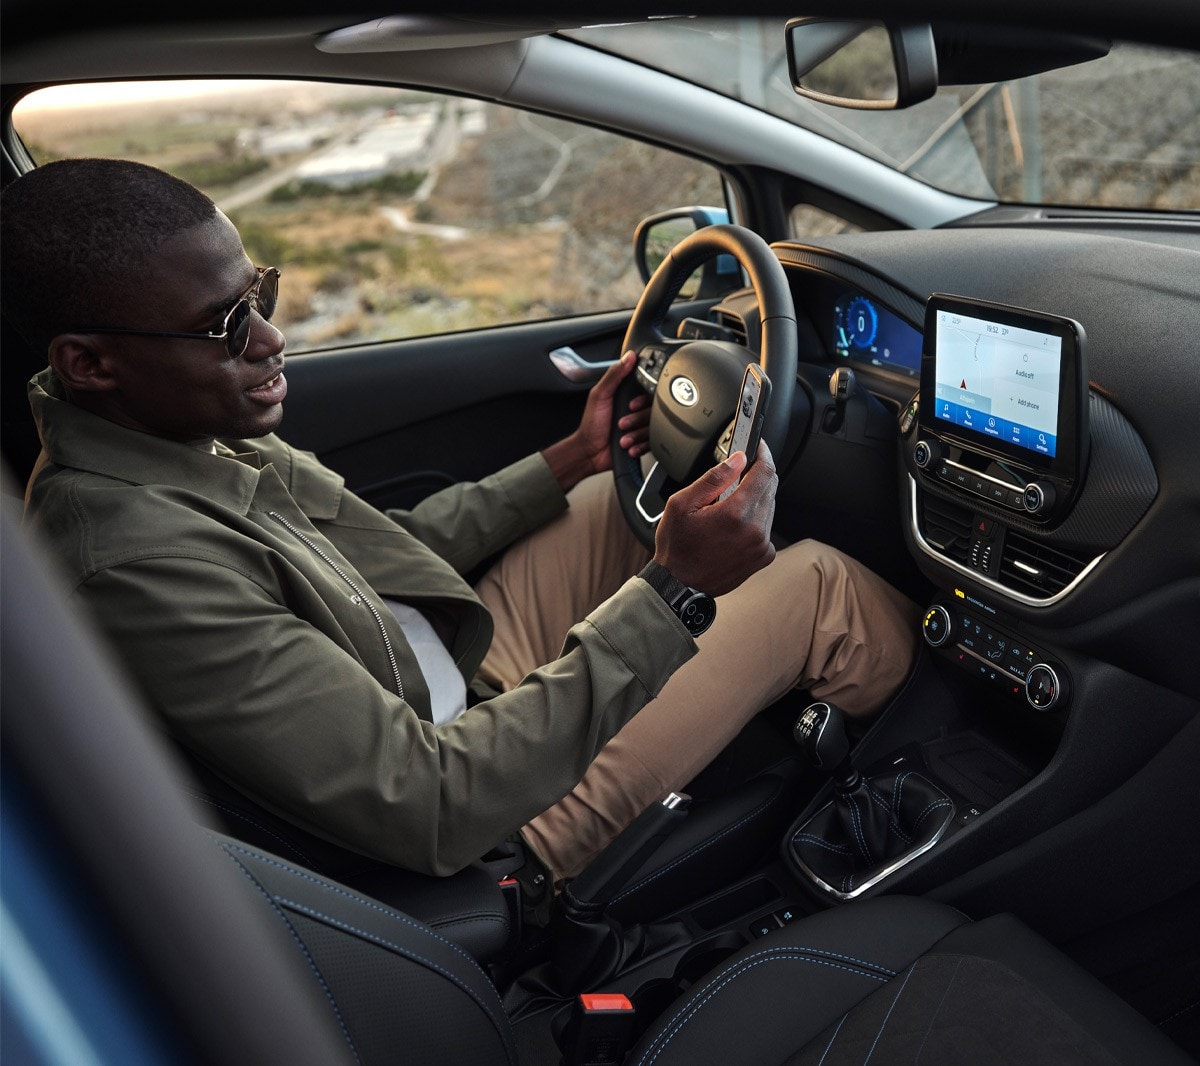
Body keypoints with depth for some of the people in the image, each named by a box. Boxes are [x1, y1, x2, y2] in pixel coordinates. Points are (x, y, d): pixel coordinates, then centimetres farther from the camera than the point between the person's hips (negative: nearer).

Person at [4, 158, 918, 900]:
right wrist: (671, 589, -32)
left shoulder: (185, 424, -3)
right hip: (489, 821, -8)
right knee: (817, 585, -7)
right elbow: (434, 813, -32)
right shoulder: (127, 558, -32)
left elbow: (385, 550, 11)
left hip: (458, 677, 9)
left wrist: (574, 457, 9)